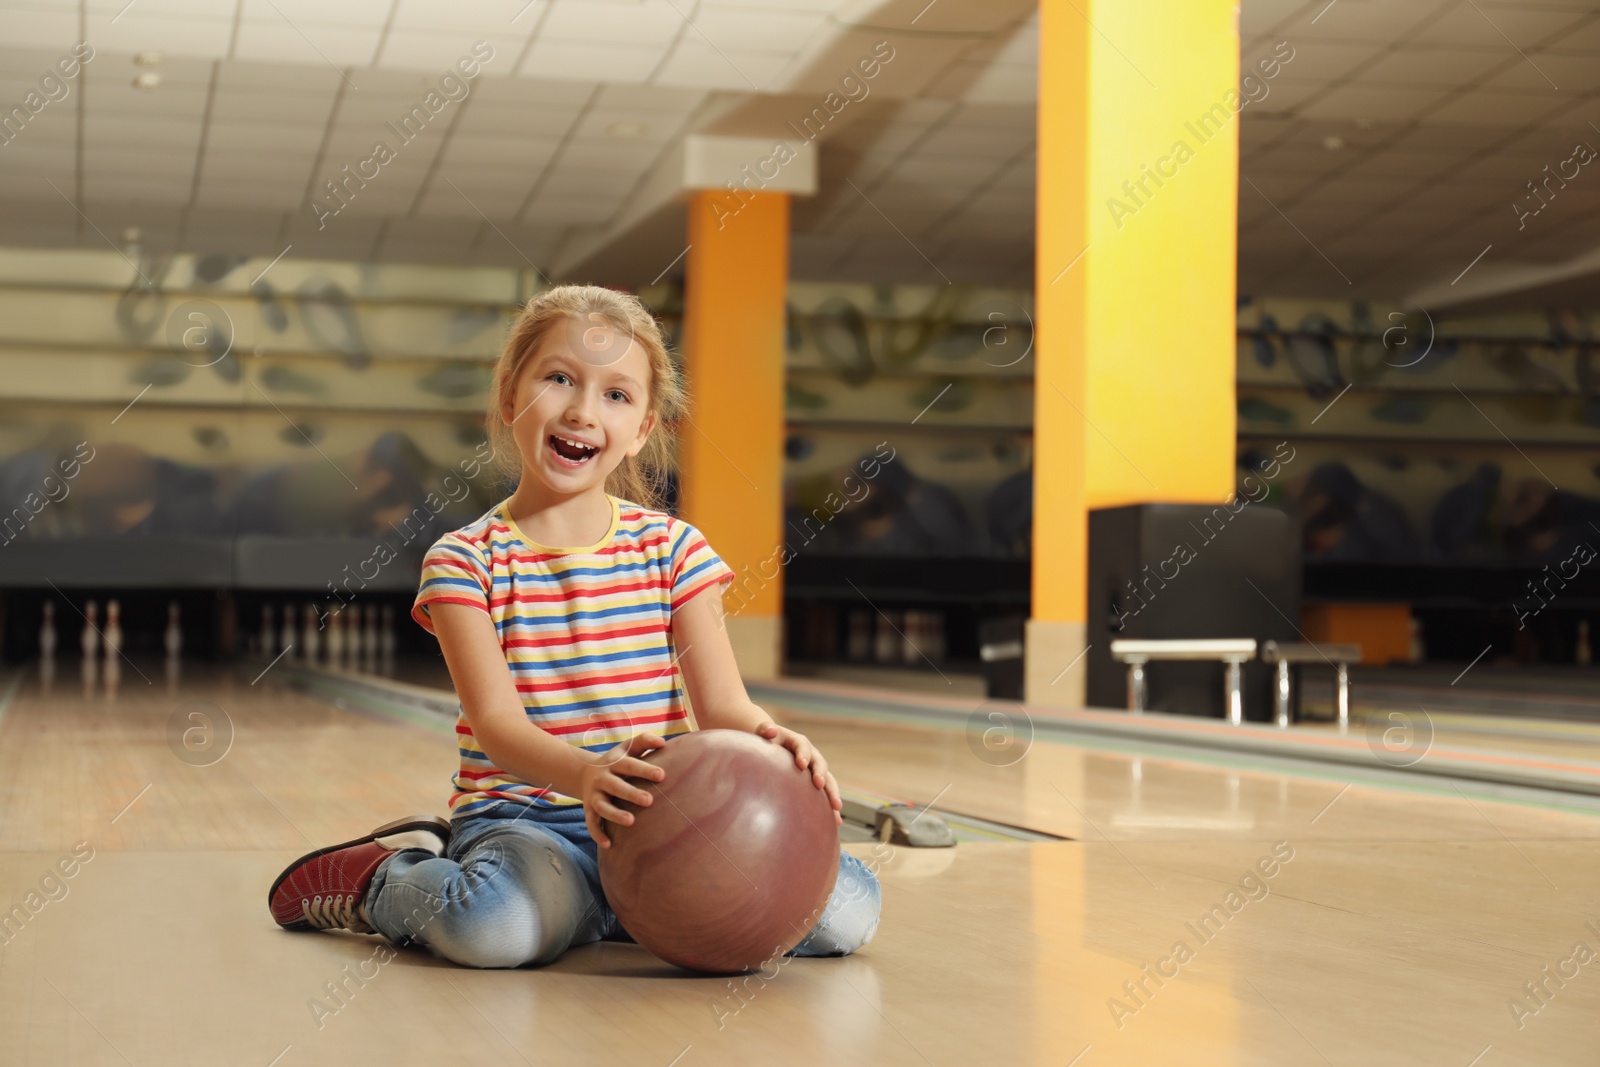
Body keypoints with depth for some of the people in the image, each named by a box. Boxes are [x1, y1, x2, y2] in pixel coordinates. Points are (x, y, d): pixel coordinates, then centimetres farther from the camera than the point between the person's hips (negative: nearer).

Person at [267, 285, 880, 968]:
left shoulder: (673, 548, 8)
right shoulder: (466, 562, 0)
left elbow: (721, 706, 1)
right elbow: (496, 719, -13)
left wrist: (770, 740, -25)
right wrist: (584, 773, -35)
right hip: (521, 819, -4)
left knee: (847, 907, -18)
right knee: (501, 925, -40)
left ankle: (598, 912, 3)